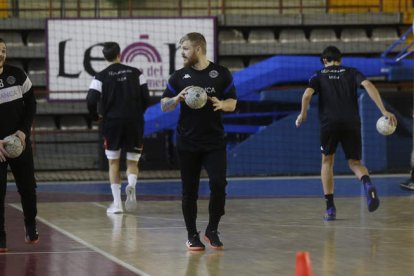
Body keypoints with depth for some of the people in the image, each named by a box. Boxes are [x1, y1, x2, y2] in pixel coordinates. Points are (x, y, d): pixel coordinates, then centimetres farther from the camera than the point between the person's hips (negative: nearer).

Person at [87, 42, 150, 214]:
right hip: (134, 122, 1)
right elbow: (146, 98, 2)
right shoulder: (135, 73, 4)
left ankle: (117, 203, 4)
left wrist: (95, 116, 8)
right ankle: (131, 185, -22)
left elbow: (91, 100, -10)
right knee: (132, 162, 11)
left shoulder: (101, 77, -1)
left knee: (113, 163, 11)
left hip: (112, 122, -1)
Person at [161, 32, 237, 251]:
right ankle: (192, 235, 14)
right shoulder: (179, 76, 7)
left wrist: (221, 104, -15)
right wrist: (178, 98, -14)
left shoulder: (221, 74, 4)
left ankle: (212, 230, 6)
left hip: (214, 141, -1)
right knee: (189, 191, 3)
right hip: (187, 143, 1)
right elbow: (164, 106, 6)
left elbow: (232, 103, 7)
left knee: (218, 184, -12)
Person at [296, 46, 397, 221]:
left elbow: (307, 94, -4)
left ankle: (330, 207, 9)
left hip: (329, 123, -1)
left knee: (327, 162, 18)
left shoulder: (319, 75, 14)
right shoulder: (351, 72, 16)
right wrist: (384, 111, -8)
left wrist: (303, 114, 12)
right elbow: (368, 85, -3)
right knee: (355, 163, 10)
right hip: (352, 123, 1)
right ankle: (367, 182, -27)